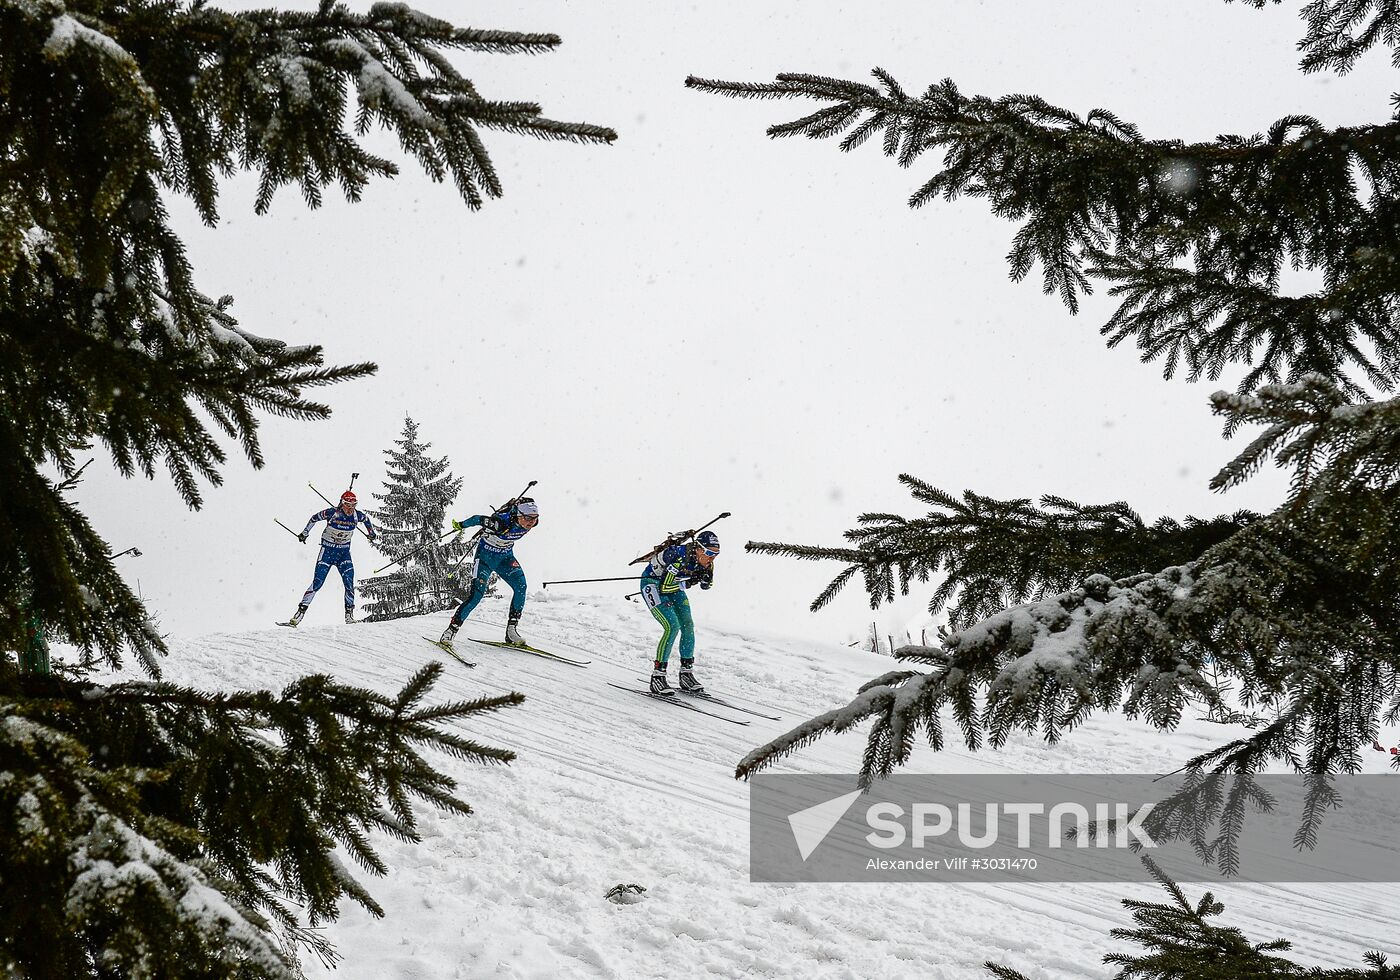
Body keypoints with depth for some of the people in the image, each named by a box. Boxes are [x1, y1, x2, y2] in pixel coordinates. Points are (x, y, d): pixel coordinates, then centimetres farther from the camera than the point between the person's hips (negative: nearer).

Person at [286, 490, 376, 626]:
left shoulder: (357, 516, -8)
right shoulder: (332, 513, -18)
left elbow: (366, 518, 16)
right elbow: (314, 518, -1)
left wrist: (371, 532, 26)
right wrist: (305, 533, 3)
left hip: (344, 552, 3)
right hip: (328, 550, -3)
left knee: (349, 583, -11)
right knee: (317, 583, -11)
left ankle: (349, 615, -1)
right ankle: (301, 611, -6)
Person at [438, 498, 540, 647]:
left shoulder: (527, 524, -18)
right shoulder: (501, 523, -35)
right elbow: (478, 519, -18)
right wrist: (460, 525, -1)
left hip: (505, 557, 6)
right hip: (485, 555, -6)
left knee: (521, 586, -15)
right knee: (477, 594, -16)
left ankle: (511, 630, -8)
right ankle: (451, 629, -4)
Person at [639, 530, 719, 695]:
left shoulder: (707, 562, -15)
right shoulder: (679, 556, -36)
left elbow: (706, 585, 3)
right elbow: (664, 588, -34)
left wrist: (705, 578, -18)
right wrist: (688, 582, -30)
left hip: (675, 585, 7)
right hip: (653, 583, -7)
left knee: (688, 625, -2)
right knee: (672, 626, -20)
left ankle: (687, 674, 9)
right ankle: (657, 677, -15)